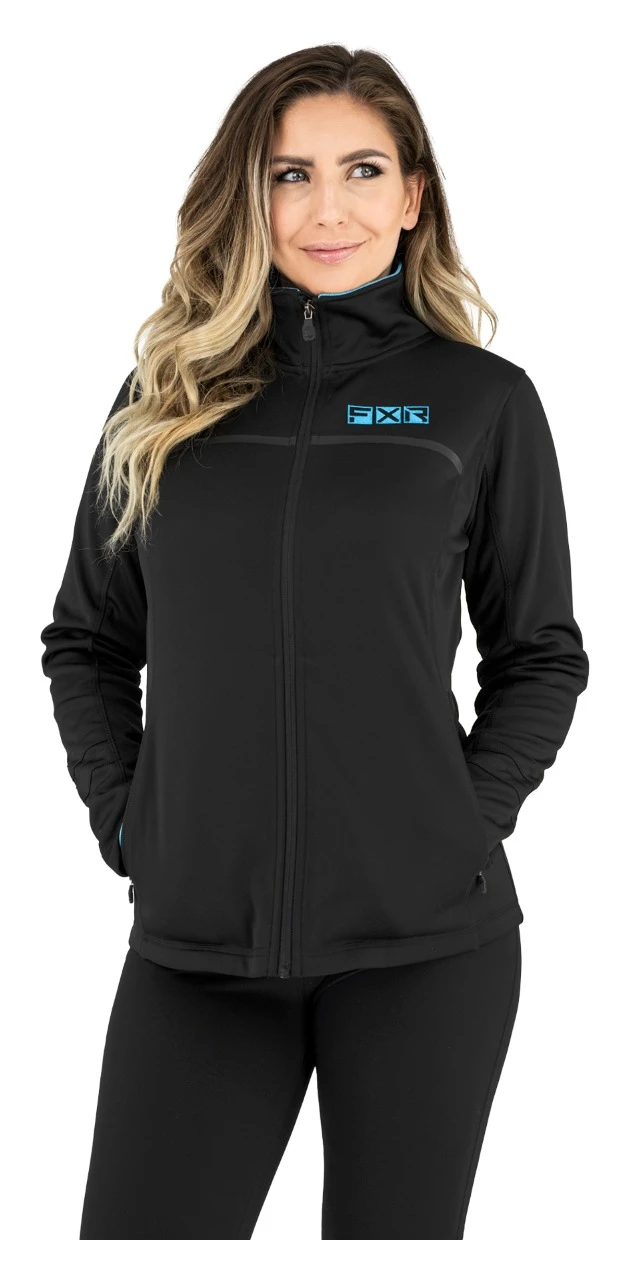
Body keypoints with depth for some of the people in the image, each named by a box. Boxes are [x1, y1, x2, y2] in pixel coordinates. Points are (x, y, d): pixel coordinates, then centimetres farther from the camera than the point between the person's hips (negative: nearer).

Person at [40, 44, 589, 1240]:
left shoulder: (483, 400, 3)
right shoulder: (169, 392, 8)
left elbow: (542, 655, 9)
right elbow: (86, 638, 14)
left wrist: (466, 823, -2)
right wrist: (123, 817, 2)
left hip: (424, 939, -1)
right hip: (194, 936, 2)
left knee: (392, 1234, 10)